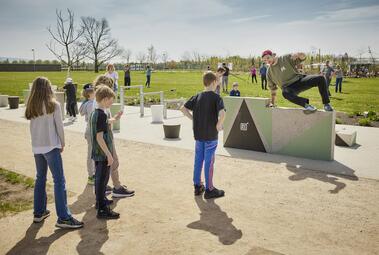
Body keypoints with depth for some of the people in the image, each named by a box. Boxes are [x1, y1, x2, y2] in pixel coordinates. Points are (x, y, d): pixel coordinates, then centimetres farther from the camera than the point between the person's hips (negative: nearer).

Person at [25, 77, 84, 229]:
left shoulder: (31, 107, 5)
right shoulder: (54, 105, -10)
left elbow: (33, 127, 4)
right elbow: (59, 126, -6)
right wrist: (62, 144, 4)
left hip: (36, 148, 6)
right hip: (51, 147, -6)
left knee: (40, 179, 18)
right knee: (59, 181, -4)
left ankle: (39, 213, 26)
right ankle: (63, 218, -4)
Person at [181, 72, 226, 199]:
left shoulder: (197, 96, 5)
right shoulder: (216, 97, -12)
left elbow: (183, 108, 4)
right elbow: (222, 114, -28)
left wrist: (194, 119, 7)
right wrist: (219, 126, -13)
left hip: (198, 134, 5)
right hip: (211, 135, -5)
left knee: (198, 160, 14)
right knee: (209, 161, 3)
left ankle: (197, 186, 25)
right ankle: (209, 189, 13)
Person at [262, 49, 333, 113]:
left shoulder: (286, 58, 1)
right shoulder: (269, 72, 7)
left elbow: (303, 56, -2)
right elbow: (273, 88, 16)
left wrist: (297, 54, -26)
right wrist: (272, 103, 13)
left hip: (299, 80, 1)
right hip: (288, 87, -1)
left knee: (320, 78, -22)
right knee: (285, 93, -40)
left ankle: (326, 104, -12)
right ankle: (306, 104, -35)